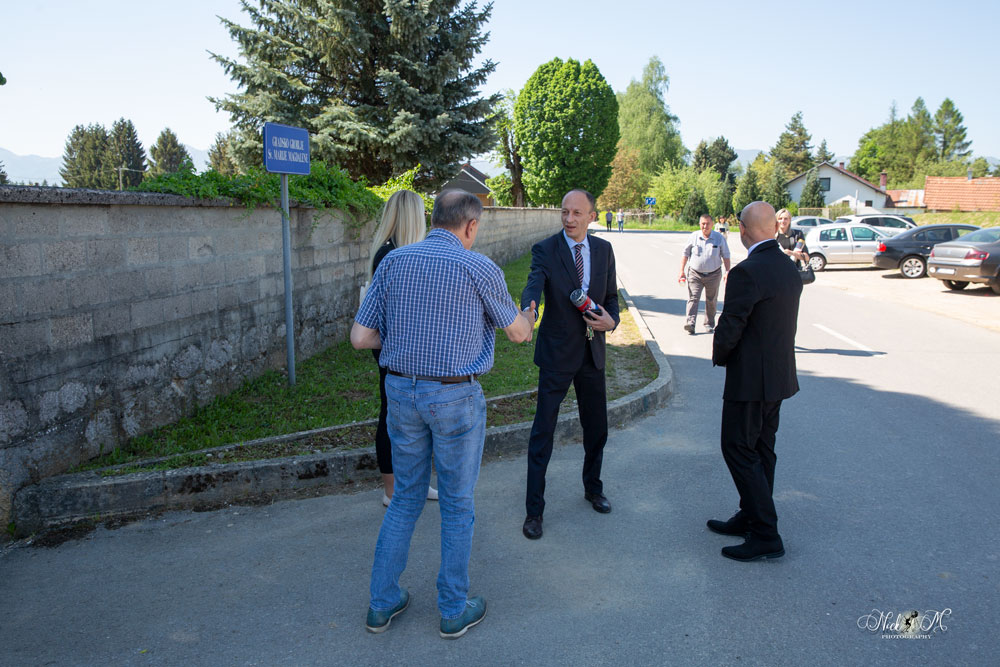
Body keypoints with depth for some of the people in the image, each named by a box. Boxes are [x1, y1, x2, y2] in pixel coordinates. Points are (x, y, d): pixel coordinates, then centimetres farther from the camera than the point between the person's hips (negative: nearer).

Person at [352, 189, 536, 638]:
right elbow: (517, 333, 5)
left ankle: (382, 602, 27)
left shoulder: (394, 261, 2)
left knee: (406, 498, 19)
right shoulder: (479, 268, -10)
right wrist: (529, 319, 28)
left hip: (402, 390, 4)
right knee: (457, 505, 11)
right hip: (456, 397, -4)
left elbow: (360, 338, 0)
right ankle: (454, 609, 25)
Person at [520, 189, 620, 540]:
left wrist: (611, 320, -10)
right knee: (542, 432, -2)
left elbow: (611, 295, 12)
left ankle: (593, 488, 41)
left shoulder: (603, 249, 4)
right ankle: (534, 509, 10)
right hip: (557, 353, -4)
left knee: (597, 428, 17)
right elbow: (533, 286, -28)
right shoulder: (545, 250, -10)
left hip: (592, 352, 5)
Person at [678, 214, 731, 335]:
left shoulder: (719, 238, -1)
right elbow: (685, 254, 6)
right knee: (693, 298, -13)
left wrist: (727, 271, -2)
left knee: (711, 301, 10)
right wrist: (682, 271, 3)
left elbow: (726, 256, 6)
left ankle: (709, 324, 24)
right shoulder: (694, 237, -2)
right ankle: (690, 323, -21)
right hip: (695, 274, -1)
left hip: (713, 275, 1)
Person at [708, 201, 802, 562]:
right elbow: (782, 324, 11)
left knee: (739, 450, 0)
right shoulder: (789, 268, 7)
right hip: (779, 376, 9)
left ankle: (765, 535, 4)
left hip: (751, 379, -9)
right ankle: (751, 518, 31)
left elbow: (729, 329, -20)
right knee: (761, 450, 17)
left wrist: (719, 356, 1)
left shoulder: (747, 272, -21)